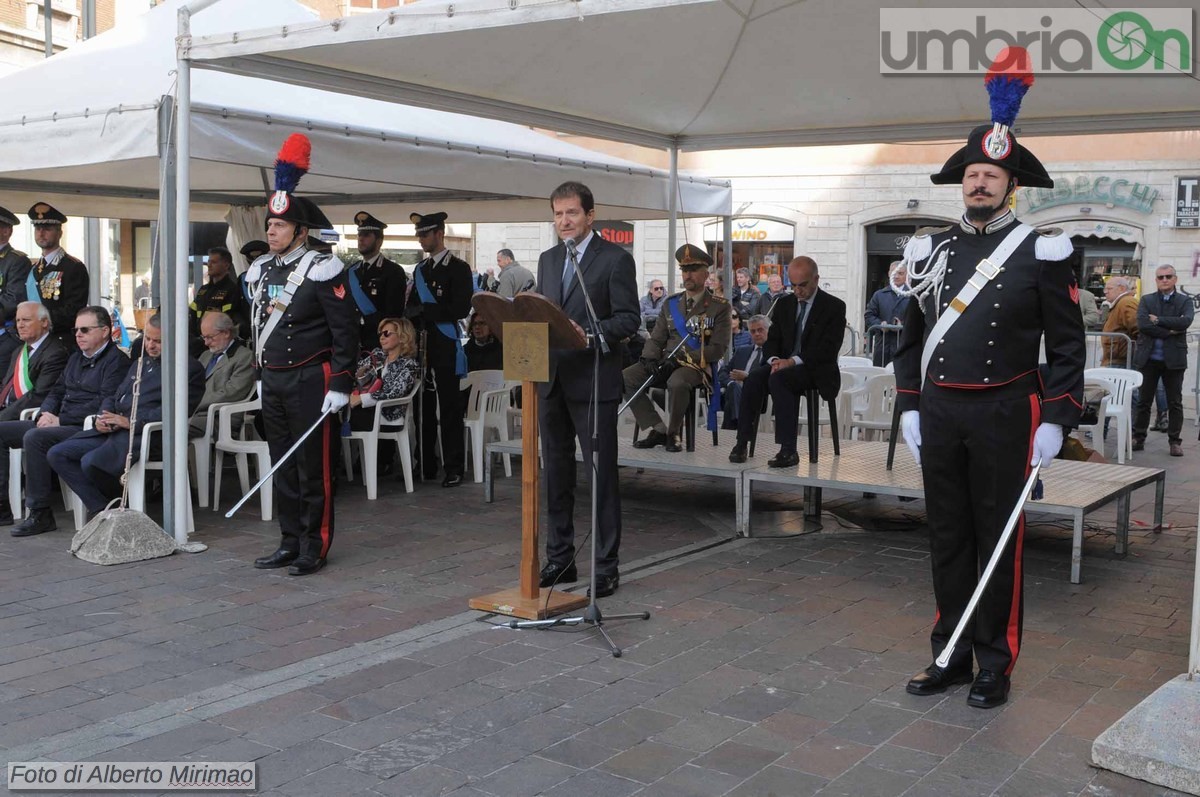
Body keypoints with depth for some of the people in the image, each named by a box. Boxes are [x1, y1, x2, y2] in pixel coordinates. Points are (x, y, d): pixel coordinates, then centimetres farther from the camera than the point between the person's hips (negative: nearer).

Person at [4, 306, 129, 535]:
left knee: (35, 437, -31)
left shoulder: (117, 360, -7)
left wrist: (61, 420, -17)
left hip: (85, 428, -9)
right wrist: (46, 414, 2)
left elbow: (104, 403, -17)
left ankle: (40, 514, -25)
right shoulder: (76, 357, 22)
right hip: (59, 424, 9)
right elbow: (57, 391, 25)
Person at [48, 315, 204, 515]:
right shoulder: (140, 362, 26)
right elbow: (114, 396, 27)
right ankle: (101, 508, -9)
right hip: (111, 430, 9)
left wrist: (131, 421, -20)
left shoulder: (190, 368, -2)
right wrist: (102, 417, 4)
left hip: (142, 432, -9)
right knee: (56, 454, -6)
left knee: (91, 462, -30)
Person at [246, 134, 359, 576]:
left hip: (311, 382, -7)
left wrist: (341, 385, -16)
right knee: (282, 467, 12)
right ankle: (290, 542, 21)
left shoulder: (321, 271, -11)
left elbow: (346, 332, -13)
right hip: (272, 381, 7)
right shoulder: (260, 271, 11)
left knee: (314, 468, 0)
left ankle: (315, 547, 8)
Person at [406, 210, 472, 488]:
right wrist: (412, 318, 5)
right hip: (421, 346, 6)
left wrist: (425, 310, -14)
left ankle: (453, 468, 2)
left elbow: (461, 308, -13)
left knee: (449, 408, -3)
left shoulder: (458, 268, -3)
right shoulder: (420, 269, 18)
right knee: (423, 406, 9)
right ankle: (425, 465, 18)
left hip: (445, 347, -6)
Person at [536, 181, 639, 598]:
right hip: (551, 380, 6)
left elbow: (629, 318, -9)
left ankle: (605, 566, 6)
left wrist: (588, 332, -23)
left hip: (593, 381, -6)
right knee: (556, 473, 12)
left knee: (601, 474, -1)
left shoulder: (616, 259, -4)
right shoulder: (548, 259, 15)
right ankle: (559, 559, 22)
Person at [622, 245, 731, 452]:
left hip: (698, 365, -5)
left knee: (677, 383, -39)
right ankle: (657, 430, -12)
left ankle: (674, 433, -14)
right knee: (625, 378, -17)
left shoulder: (719, 307, 1)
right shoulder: (670, 304, 16)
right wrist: (650, 358, -8)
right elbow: (656, 339, 15)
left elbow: (718, 348, -8)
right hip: (666, 362, 5)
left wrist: (683, 358, -18)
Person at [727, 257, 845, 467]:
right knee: (753, 378, -26)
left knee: (778, 379, -34)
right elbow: (772, 340, 13)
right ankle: (742, 442, -25)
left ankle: (789, 450, -35)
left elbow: (828, 349, -13)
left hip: (817, 371, -5)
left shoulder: (834, 307, -3)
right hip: (785, 366, 5)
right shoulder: (784, 304, 15)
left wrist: (793, 361, -24)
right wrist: (775, 360, -11)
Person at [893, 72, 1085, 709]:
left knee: (999, 542, 4)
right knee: (947, 538, 10)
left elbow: (1067, 344, -3)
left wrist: (1054, 421, -10)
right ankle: (949, 656, 22)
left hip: (1004, 415, -4)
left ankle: (994, 666, 16)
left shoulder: (1041, 252, -3)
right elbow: (911, 336, 13)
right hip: (938, 415, 4)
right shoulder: (931, 249, 8)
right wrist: (908, 408, 7)